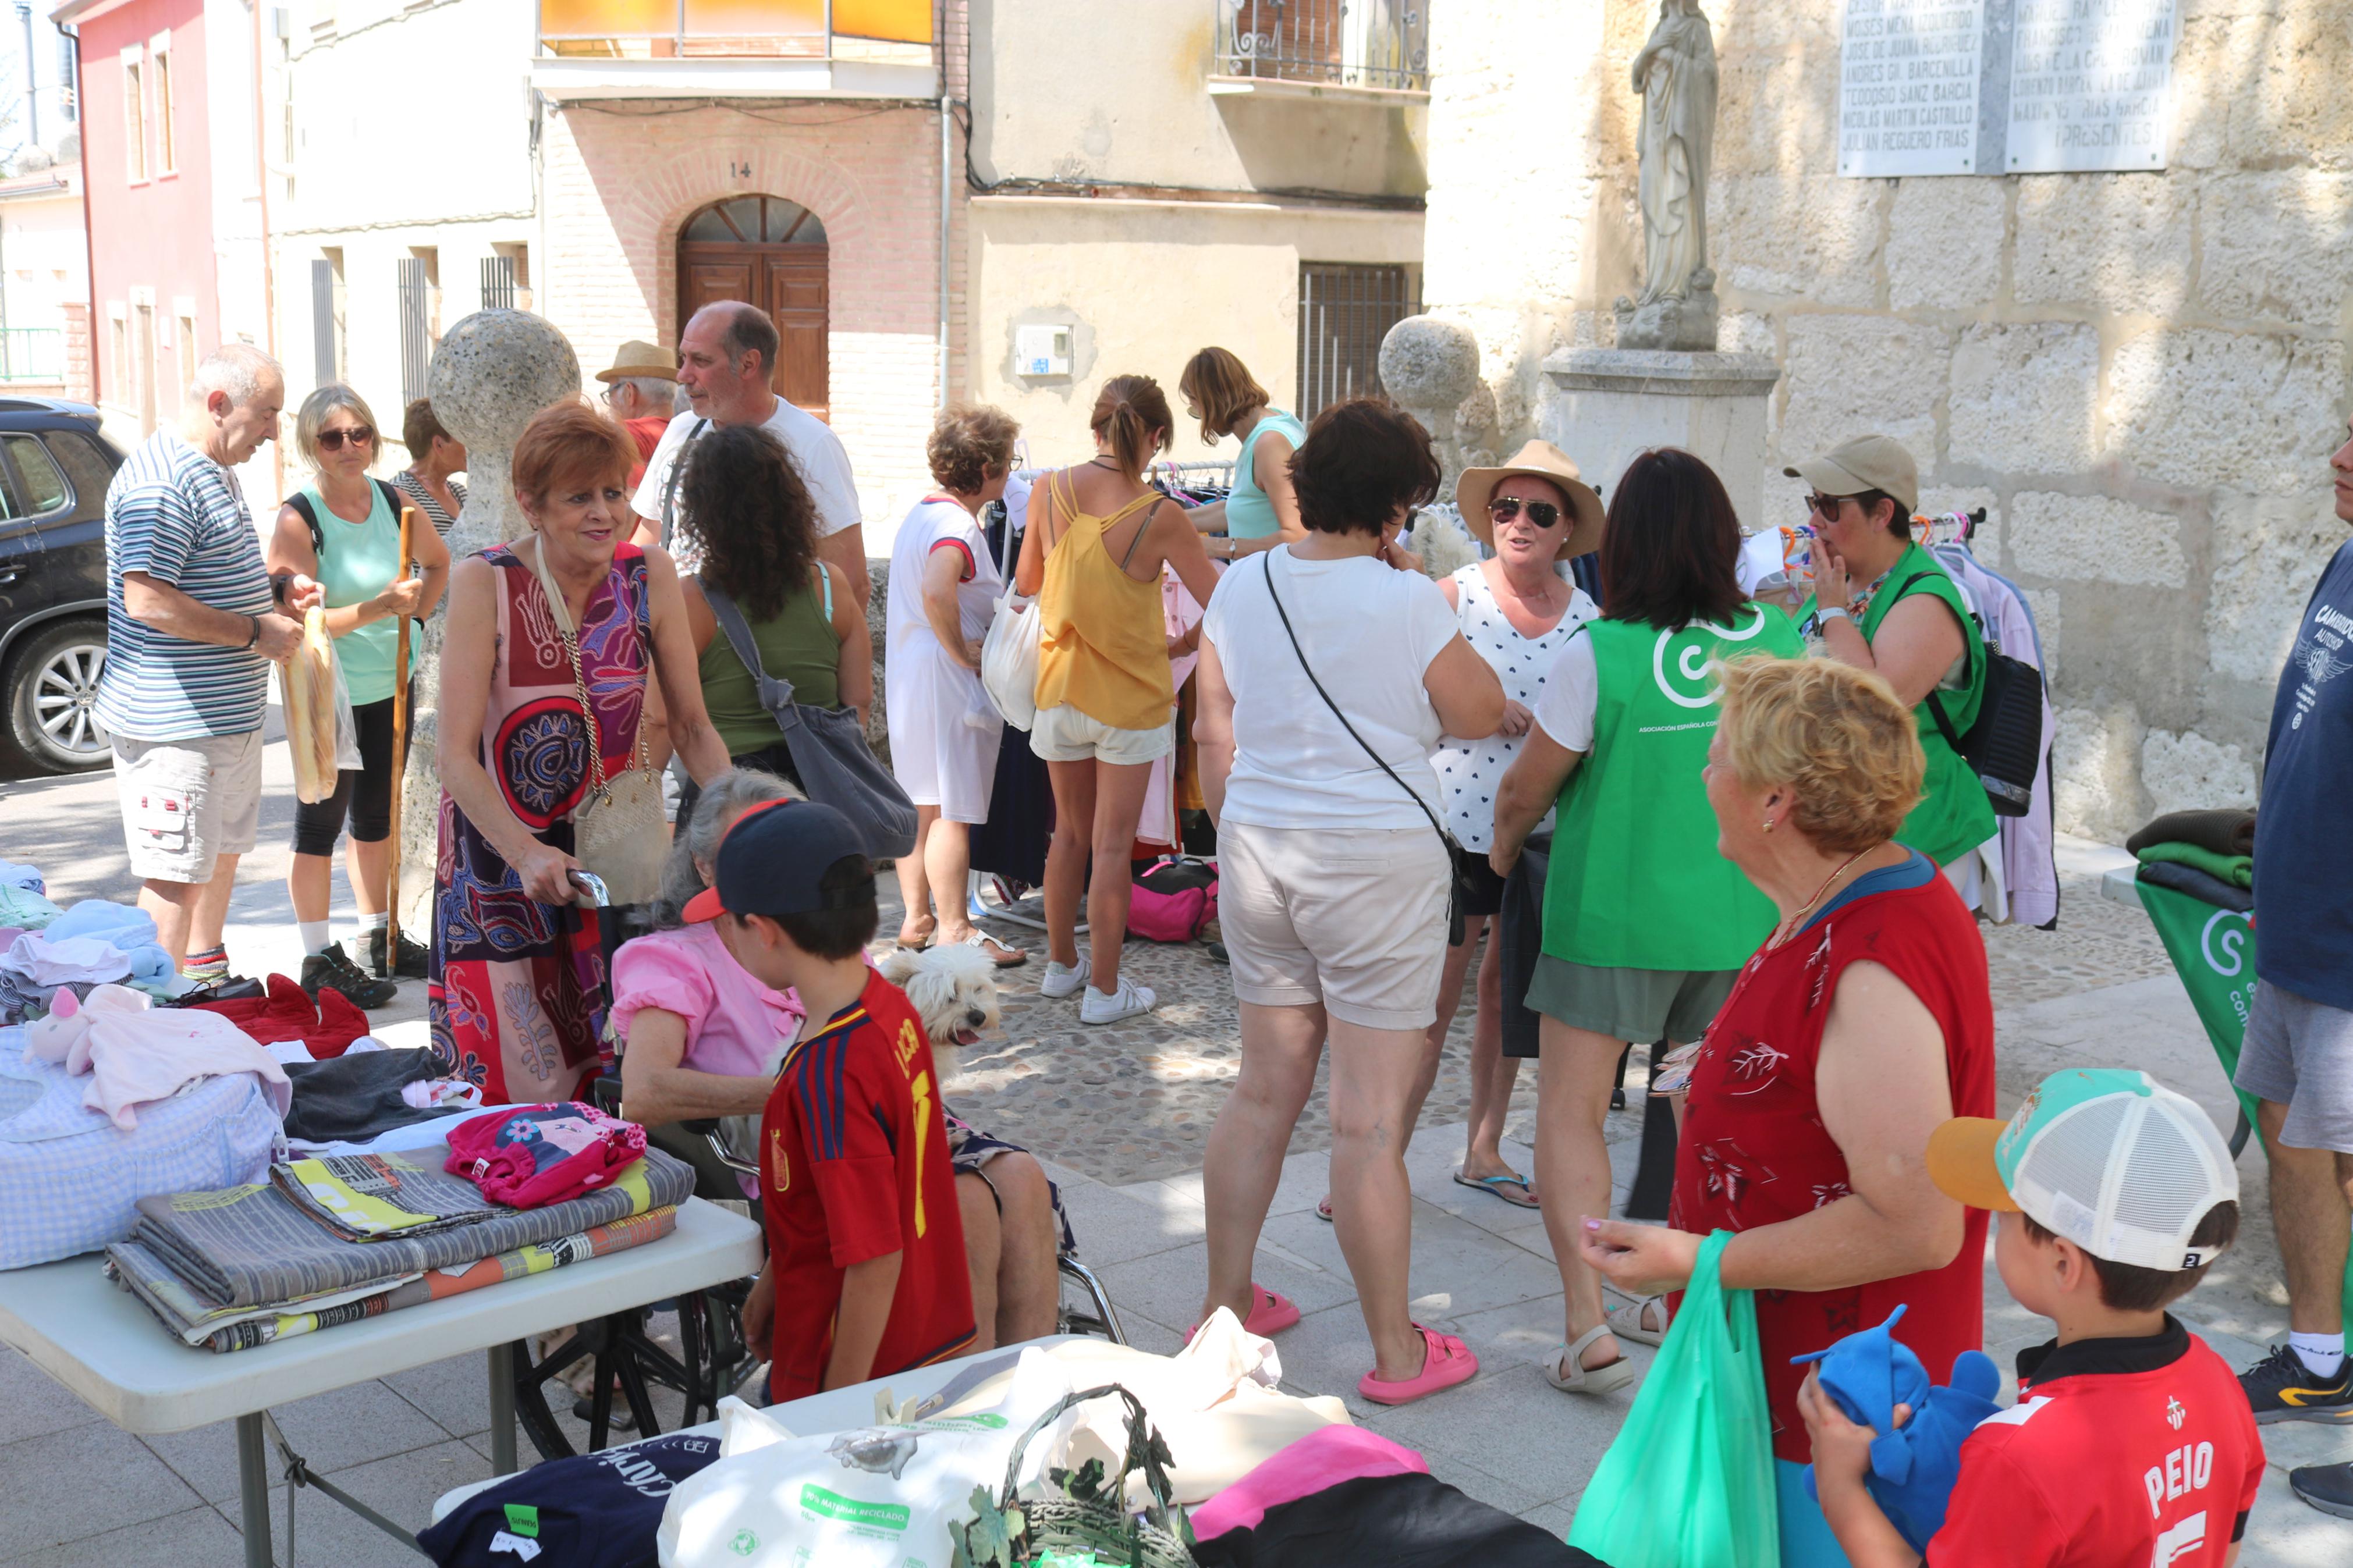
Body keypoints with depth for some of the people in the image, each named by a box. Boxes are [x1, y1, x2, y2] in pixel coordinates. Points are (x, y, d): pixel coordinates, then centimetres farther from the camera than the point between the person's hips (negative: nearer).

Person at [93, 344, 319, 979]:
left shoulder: (218, 471, 15)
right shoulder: (160, 482, -20)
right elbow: (147, 600, -27)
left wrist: (276, 590, 10)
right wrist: (256, 633, -21)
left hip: (230, 713, 11)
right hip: (174, 722, -11)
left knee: (224, 853, 22)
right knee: (176, 874, -5)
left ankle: (206, 977, 38)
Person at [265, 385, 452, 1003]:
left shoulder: (394, 501, 1)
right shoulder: (298, 520, -15)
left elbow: (437, 562, 20)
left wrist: (416, 613, 5)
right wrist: (378, 608, -29)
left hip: (387, 686, 6)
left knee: (376, 813, 17)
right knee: (321, 821, 0)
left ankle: (377, 937, 31)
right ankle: (320, 958, 9)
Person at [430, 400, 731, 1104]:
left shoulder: (650, 577, -5)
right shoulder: (484, 583, -13)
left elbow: (692, 725, 0)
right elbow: (456, 754, -17)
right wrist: (526, 853, -32)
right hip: (501, 852, -2)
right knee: (520, 1086, -1)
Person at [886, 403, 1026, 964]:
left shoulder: (921, 513, 13)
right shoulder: (958, 524, -18)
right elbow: (937, 592, -35)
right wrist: (963, 654, -23)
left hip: (906, 676, 10)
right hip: (947, 682, -10)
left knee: (919, 800, 16)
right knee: (954, 809, -4)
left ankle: (916, 917, 24)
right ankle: (953, 930, 0)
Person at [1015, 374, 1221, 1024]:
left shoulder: (1049, 490, -7)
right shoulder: (1159, 516, -16)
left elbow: (1026, 582, 7)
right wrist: (1180, 645, 7)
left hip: (1060, 688, 4)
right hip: (1130, 696, -4)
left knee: (1070, 831, 18)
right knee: (1112, 843, 3)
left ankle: (1061, 963, 32)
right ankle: (1104, 988, 10)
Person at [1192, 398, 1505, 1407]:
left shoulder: (1241, 586, 3)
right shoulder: (1404, 600, -13)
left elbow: (1212, 736, 10)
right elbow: (1481, 714, -1)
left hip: (1257, 855, 6)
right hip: (1376, 863, -6)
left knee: (1264, 1088, 18)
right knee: (1371, 1117, 1)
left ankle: (1226, 1304, 27)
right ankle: (1396, 1351, 12)